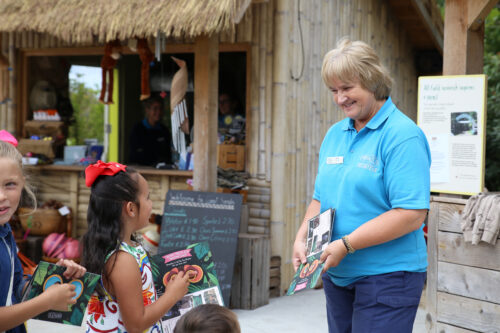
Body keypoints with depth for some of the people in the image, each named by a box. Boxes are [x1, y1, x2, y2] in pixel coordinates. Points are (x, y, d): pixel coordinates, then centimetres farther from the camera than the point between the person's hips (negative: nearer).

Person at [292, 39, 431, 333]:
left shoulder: (402, 135, -13)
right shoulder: (335, 134, 11)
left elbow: (412, 214, -21)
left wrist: (346, 244, -21)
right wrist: (302, 239, -1)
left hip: (387, 276, -7)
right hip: (337, 274, 7)